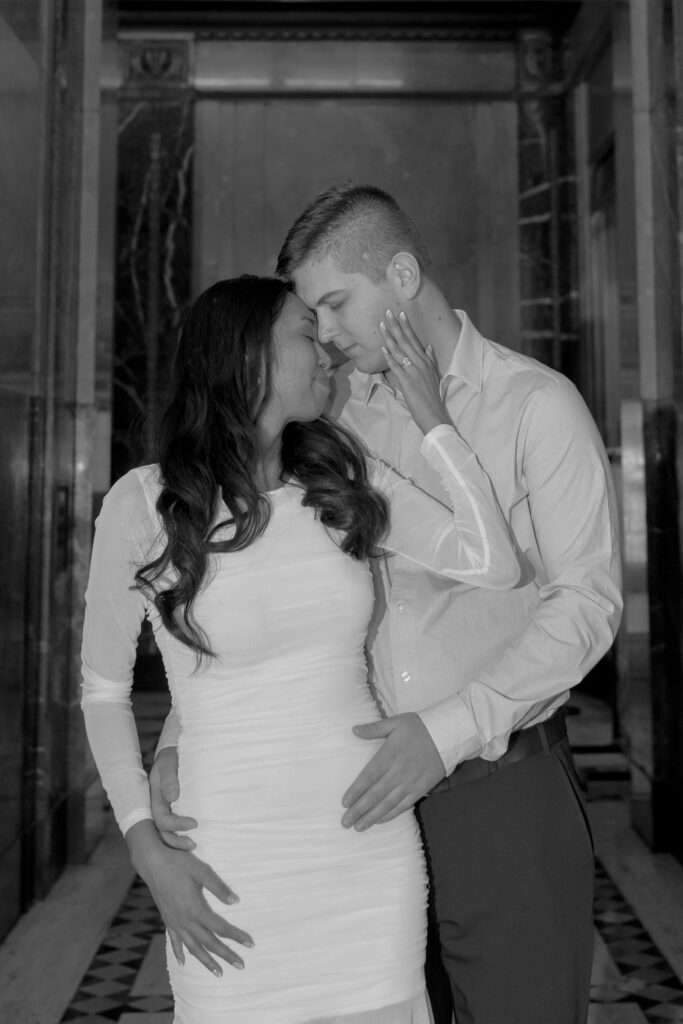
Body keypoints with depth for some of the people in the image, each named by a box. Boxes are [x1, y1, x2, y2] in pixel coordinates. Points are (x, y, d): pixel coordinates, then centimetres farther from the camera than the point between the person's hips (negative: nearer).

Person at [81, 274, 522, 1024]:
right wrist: (150, 855, -9)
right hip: (234, 863, -2)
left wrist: (430, 415, -5)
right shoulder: (144, 503, -9)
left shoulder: (344, 479, 0)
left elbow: (494, 564, -9)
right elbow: (103, 688, 0)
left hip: (372, 845, 3)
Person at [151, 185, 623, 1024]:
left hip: (501, 782, -3)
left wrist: (450, 730, -19)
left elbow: (587, 600, -10)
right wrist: (178, 742, -5)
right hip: (371, 797, 4)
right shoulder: (337, 419, 6)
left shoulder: (538, 405, -6)